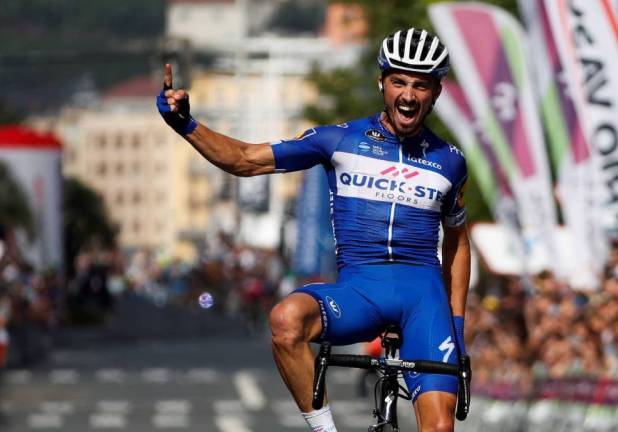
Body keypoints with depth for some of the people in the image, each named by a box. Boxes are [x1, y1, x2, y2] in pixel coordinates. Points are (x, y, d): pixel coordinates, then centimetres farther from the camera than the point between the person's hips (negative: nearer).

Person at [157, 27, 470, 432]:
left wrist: (457, 321, 15)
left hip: (422, 288, 1)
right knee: (287, 318, -35)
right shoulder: (341, 140, 5)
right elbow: (246, 159, 4)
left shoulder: (449, 161, 11)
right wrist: (186, 125, -11)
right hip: (357, 287, -1)